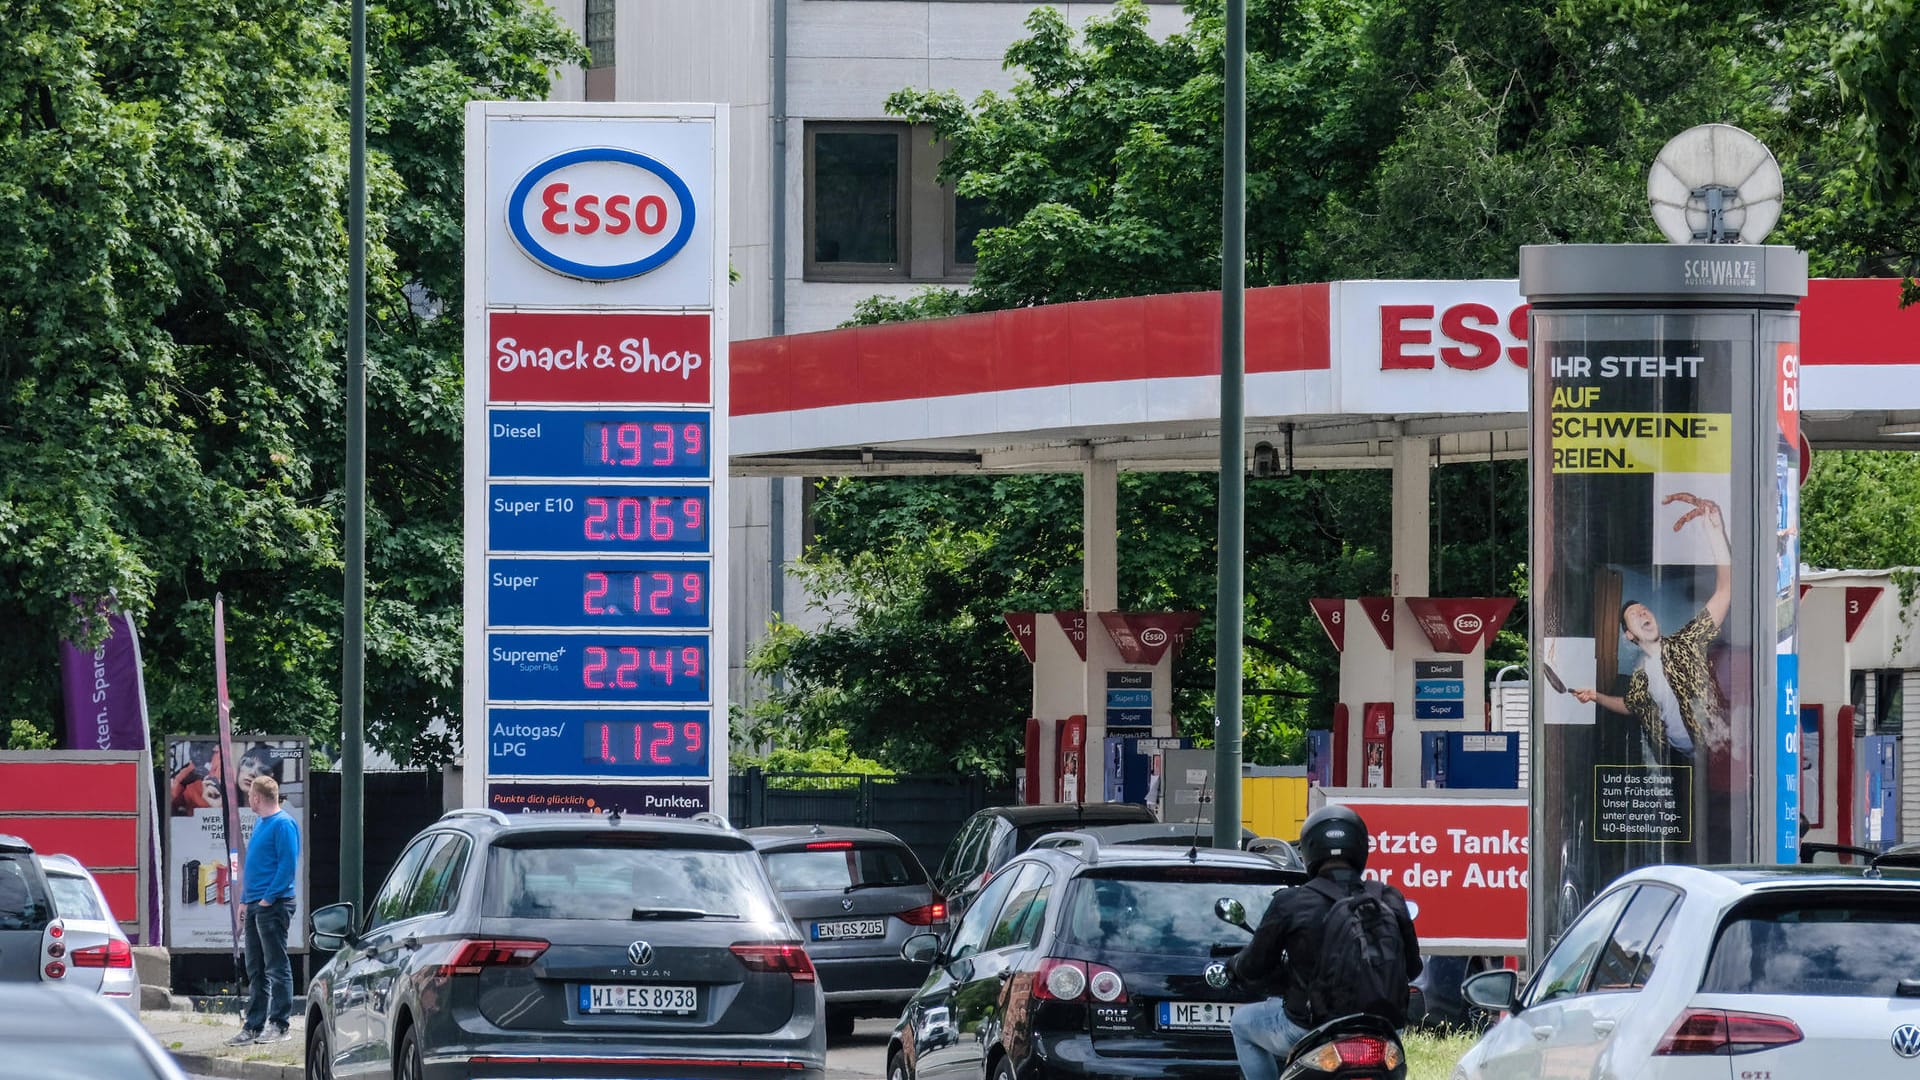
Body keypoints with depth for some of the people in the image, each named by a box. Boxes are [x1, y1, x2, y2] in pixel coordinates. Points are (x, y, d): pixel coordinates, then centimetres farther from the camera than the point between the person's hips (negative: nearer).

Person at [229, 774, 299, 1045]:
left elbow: (288, 865, -17)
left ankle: (279, 1025, -5)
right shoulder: (260, 823, 18)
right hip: (255, 905, 10)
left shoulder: (283, 824, -11)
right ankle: (254, 1025, 15)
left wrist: (268, 898, -17)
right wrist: (245, 900, 17)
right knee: (256, 969, 11)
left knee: (276, 967, -7)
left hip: (273, 905, -10)